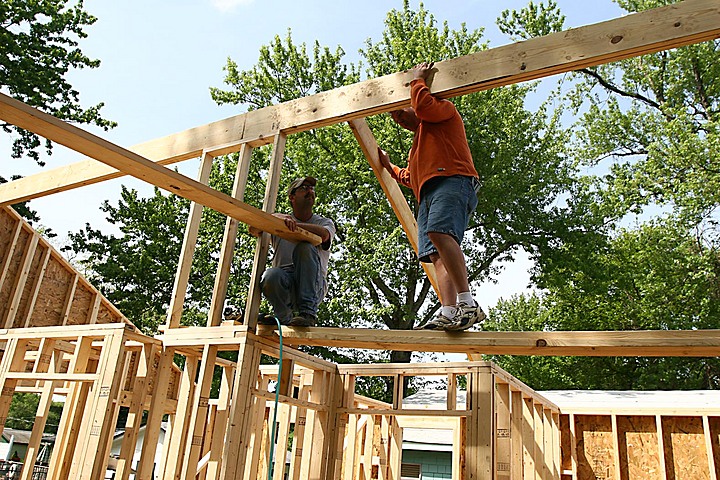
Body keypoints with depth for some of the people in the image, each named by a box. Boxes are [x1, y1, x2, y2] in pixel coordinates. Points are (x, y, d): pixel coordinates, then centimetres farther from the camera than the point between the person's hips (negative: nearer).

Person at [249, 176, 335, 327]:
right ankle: (285, 318, -8)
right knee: (271, 276, -34)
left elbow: (323, 234, -15)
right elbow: (254, 230, -6)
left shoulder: (325, 222, 12)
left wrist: (293, 224, -27)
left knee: (305, 248, -28)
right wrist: (276, 218, -26)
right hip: (285, 286, 0)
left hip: (314, 285, 0)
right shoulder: (279, 219, 15)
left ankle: (308, 312, -30)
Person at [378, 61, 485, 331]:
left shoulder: (444, 110, 18)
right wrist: (389, 167, 45)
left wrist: (418, 79, 11)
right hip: (428, 194, 9)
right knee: (438, 256, -9)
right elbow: (412, 178, 43)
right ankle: (448, 313, -22)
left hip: (452, 181, -9)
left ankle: (468, 304, -40)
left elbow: (423, 105, -4)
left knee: (439, 233, -32)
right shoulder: (418, 147, 42)